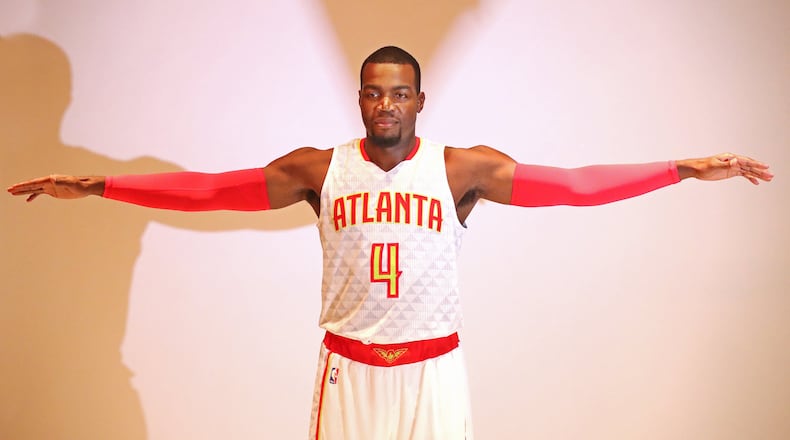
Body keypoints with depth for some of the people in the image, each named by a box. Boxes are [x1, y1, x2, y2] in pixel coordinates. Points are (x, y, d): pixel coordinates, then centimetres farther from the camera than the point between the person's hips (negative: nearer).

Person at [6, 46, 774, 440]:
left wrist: (685, 169, -19)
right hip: (348, 363, 1)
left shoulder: (464, 167, -7)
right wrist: (94, 185, -11)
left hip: (432, 364, -1)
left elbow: (573, 184, -13)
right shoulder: (319, 169, -4)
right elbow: (207, 188, -7)